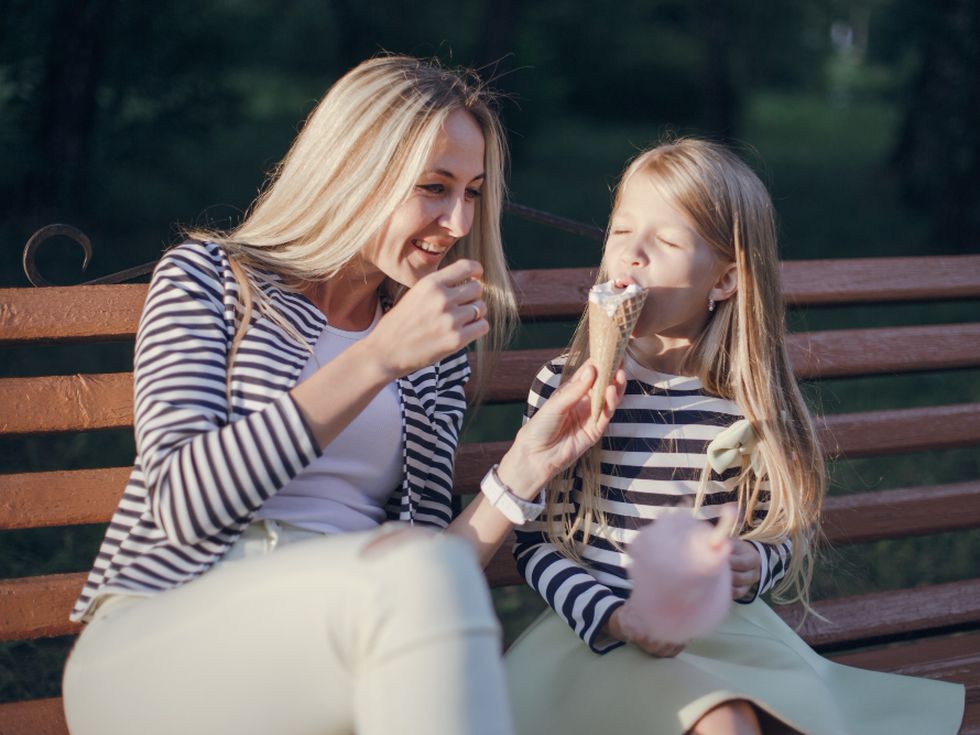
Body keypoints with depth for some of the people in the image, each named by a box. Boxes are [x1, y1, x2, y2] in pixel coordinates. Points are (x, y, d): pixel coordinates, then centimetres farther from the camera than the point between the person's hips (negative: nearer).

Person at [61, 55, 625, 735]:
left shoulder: (439, 350, 17)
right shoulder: (208, 277, 5)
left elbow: (425, 572, 11)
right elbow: (181, 503, -13)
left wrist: (523, 470, -5)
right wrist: (379, 358, -16)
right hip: (151, 644, -2)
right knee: (418, 569, -32)